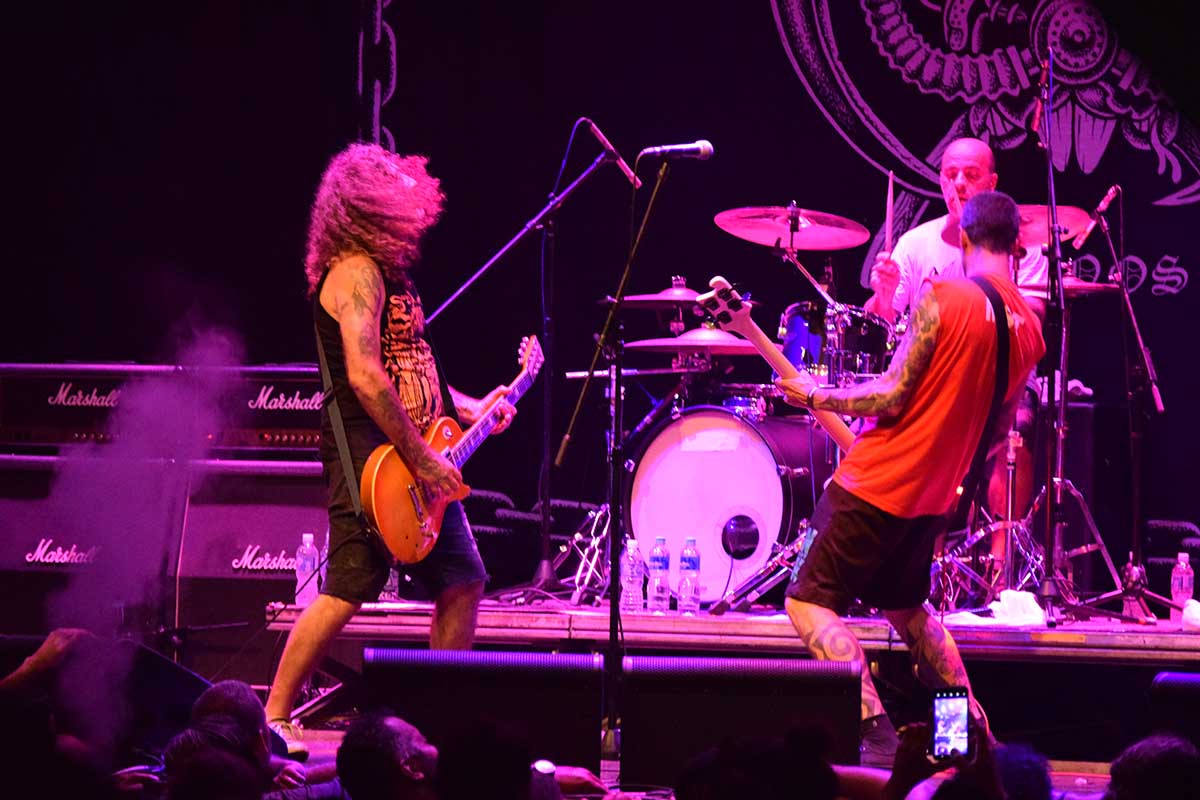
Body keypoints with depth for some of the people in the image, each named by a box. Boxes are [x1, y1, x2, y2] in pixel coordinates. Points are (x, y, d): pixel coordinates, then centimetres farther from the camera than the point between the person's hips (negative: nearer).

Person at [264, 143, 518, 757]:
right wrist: (420, 460, -22)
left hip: (420, 459, 10)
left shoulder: (389, 268, 17)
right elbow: (365, 376, -24)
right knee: (346, 594, -10)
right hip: (371, 458, -10)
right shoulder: (356, 271, -15)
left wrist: (467, 408, 17)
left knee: (462, 582, 9)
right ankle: (274, 718, -2)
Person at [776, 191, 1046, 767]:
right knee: (906, 607, 27)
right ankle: (973, 731, 23)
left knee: (809, 603, -3)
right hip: (935, 494, 7)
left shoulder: (942, 298, -15)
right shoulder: (1029, 328, 6)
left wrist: (816, 397, -3)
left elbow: (891, 399, -16)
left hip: (880, 483, -7)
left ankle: (875, 732, -17)